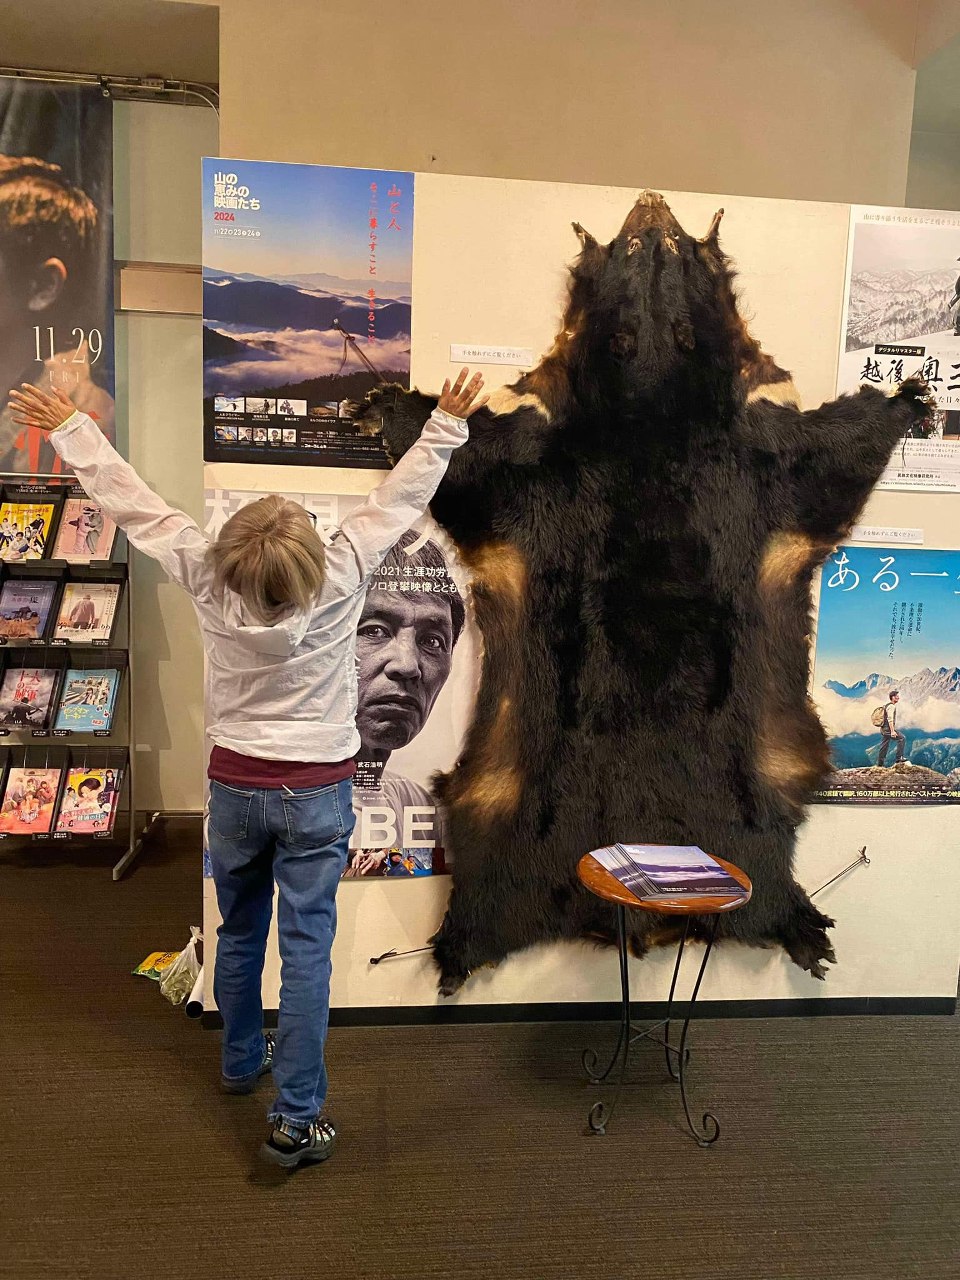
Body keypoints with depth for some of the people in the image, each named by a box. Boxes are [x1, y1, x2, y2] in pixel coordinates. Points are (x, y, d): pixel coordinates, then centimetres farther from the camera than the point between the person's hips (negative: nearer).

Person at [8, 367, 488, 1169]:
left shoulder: (210, 582, -15)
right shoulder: (340, 579, -19)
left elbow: (132, 502, -4)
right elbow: (401, 499, -8)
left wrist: (70, 427, 9)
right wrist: (447, 424, 5)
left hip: (235, 785, 3)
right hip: (316, 792, -3)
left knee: (240, 932, 20)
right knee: (307, 946, 2)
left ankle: (242, 1060, 42)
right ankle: (296, 1119, 9)